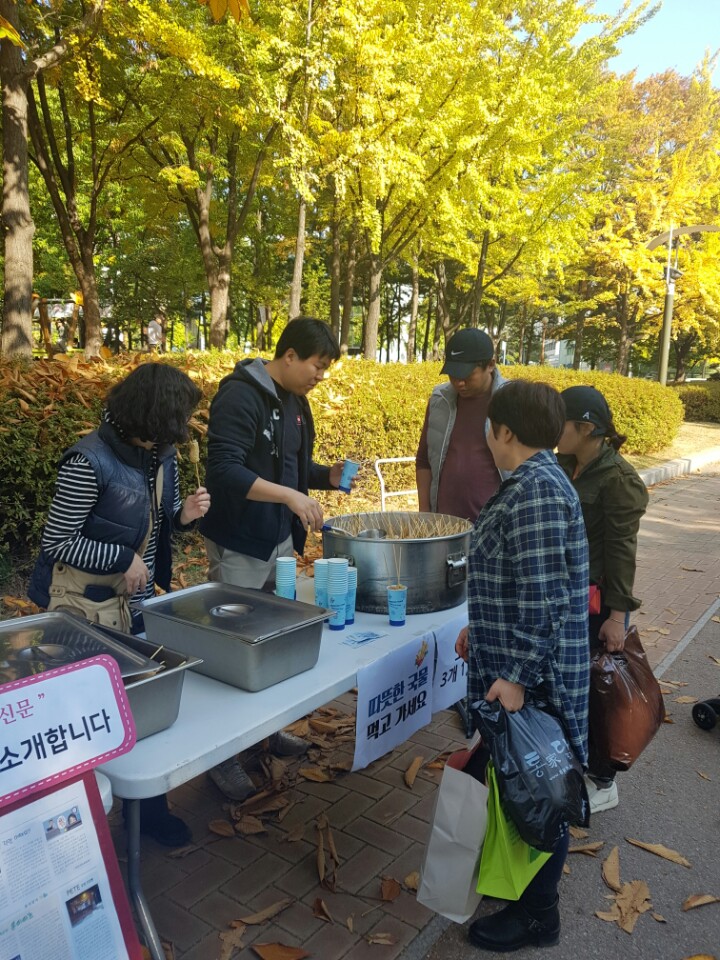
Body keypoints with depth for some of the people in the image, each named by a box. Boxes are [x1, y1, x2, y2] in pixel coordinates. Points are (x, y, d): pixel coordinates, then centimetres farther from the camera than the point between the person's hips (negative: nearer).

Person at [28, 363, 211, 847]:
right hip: (89, 606, -7)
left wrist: (184, 514, -9)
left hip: (140, 599, 7)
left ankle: (149, 806, 33)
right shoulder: (90, 462, -24)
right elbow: (56, 543, -17)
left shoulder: (161, 453, -1)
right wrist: (123, 559, -19)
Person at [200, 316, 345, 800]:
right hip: (240, 546, -8)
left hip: (281, 540, 8)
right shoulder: (240, 396, -17)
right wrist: (291, 496, -31)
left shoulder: (295, 402, 10)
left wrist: (327, 475, 0)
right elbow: (226, 472, -25)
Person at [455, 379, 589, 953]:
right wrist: (483, 629, 22)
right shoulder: (532, 482, 9)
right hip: (515, 658, 10)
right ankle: (524, 877, 43)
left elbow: (543, 594, -26)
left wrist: (518, 676, -23)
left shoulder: (536, 490, -23)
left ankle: (536, 916, 26)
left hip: (533, 671, -10)